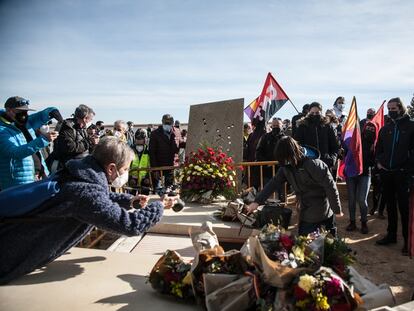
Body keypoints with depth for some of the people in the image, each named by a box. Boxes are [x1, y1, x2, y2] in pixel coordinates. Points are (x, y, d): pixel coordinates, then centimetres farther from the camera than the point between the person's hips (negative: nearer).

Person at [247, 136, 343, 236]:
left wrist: (337, 210, -13)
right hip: (306, 211, 7)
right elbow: (274, 183, -1)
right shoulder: (287, 166, -4)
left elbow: (330, 186, -20)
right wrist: (257, 201, -6)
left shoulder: (313, 164, -25)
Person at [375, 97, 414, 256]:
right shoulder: (385, 128, 11)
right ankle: (391, 235, 26)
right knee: (390, 205, 14)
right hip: (386, 173, 5)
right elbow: (379, 148, 19)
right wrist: (379, 161, 3)